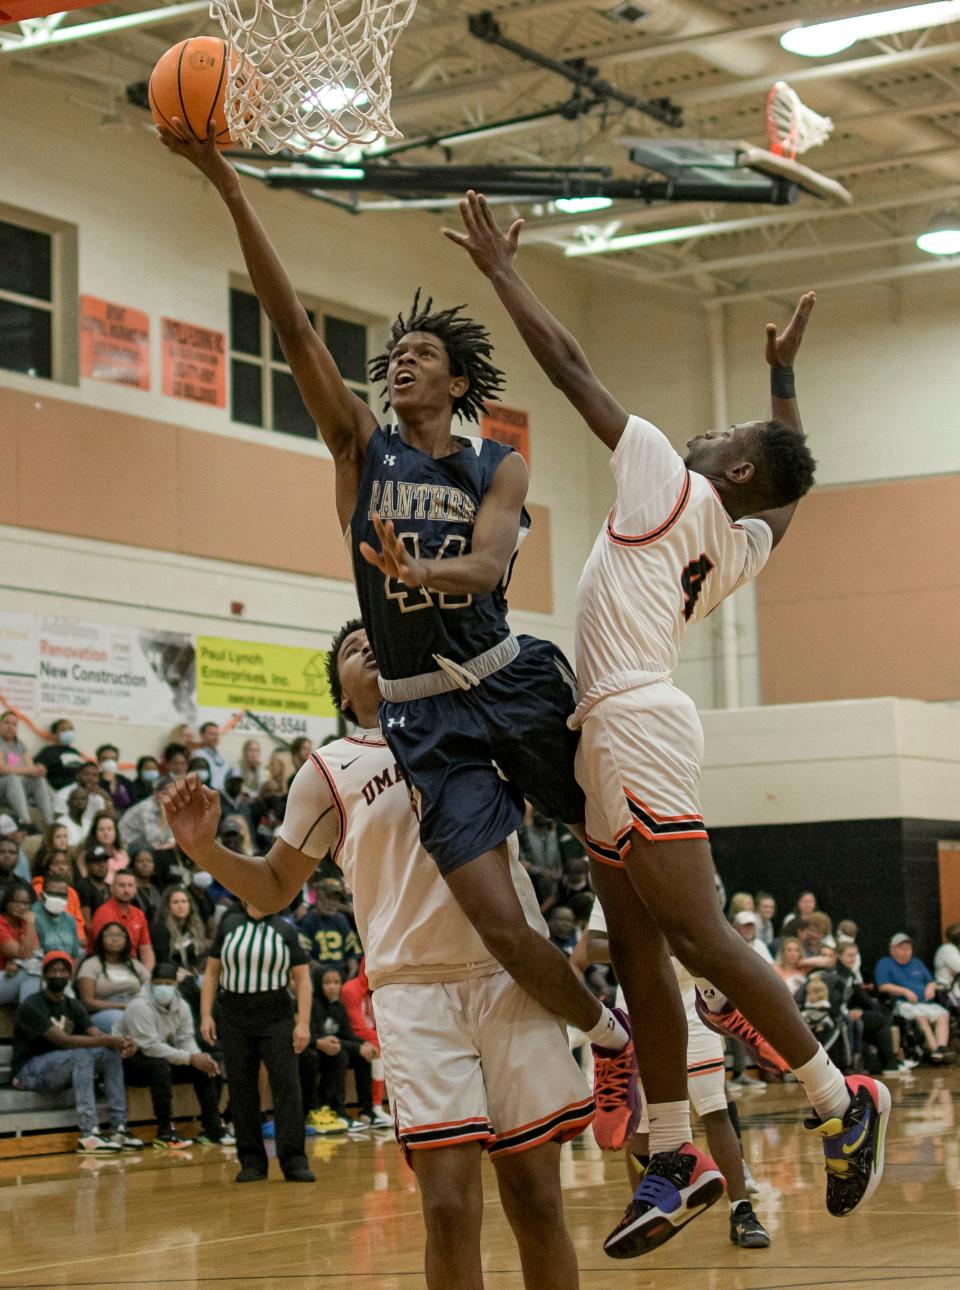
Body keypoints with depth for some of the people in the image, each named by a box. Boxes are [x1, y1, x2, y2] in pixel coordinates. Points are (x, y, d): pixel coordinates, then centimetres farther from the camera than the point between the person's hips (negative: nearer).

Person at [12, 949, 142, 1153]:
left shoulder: (73, 1006, 9)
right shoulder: (32, 1006, -16)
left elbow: (97, 1035, -5)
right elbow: (63, 1040, -27)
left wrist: (118, 1043, -28)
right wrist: (108, 1040, -33)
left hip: (61, 1069, 8)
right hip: (30, 1072, -7)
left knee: (111, 1053, -11)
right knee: (81, 1055, -32)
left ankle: (118, 1129, -15)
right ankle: (88, 1136, -39)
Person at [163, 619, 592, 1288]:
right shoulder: (328, 772, 10)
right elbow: (274, 884, 15)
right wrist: (205, 850, -2)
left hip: (512, 975, 1)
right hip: (414, 989, -1)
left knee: (536, 1194, 0)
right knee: (449, 1203, -11)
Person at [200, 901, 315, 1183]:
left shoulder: (284, 930, 4)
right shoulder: (229, 925, 7)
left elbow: (302, 979, 2)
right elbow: (211, 972, 9)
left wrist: (303, 1022, -7)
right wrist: (206, 1015, 0)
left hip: (277, 1018, -1)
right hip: (235, 1019, 1)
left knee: (287, 1085, -9)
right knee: (241, 1090, 3)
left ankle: (293, 1161, -7)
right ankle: (251, 1161, 11)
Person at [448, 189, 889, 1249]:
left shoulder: (669, 481, -3)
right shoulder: (739, 547, 17)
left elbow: (565, 364, -1)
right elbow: (790, 492, 42)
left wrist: (501, 269, 7)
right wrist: (785, 373, 45)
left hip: (635, 724, -9)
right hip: (620, 738, 9)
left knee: (696, 935, -9)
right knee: (639, 952, 8)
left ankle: (842, 1105, -3)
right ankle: (674, 1162, 10)